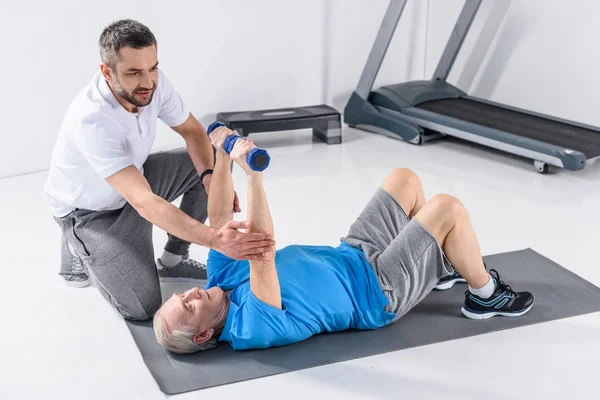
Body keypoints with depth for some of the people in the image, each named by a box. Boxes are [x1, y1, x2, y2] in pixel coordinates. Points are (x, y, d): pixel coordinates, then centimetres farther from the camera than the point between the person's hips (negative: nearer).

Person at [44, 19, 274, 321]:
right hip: (89, 211, -7)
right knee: (143, 306, -18)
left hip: (134, 180, 7)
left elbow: (192, 131, -4)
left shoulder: (152, 82, -19)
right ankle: (80, 250, 11)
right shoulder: (92, 120, -40)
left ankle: (173, 258, 7)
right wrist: (214, 240, -54)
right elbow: (145, 203, -45)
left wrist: (210, 176, -25)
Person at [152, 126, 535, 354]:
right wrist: (253, 175, -52)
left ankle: (441, 265, 28)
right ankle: (486, 294, 8)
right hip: (379, 293, -8)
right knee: (448, 207, -18)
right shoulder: (253, 330, -32)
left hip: (353, 257, 8)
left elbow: (220, 219, -2)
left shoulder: (224, 282, -7)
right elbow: (262, 257, -47)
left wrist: (222, 156, -9)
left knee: (405, 180, 10)